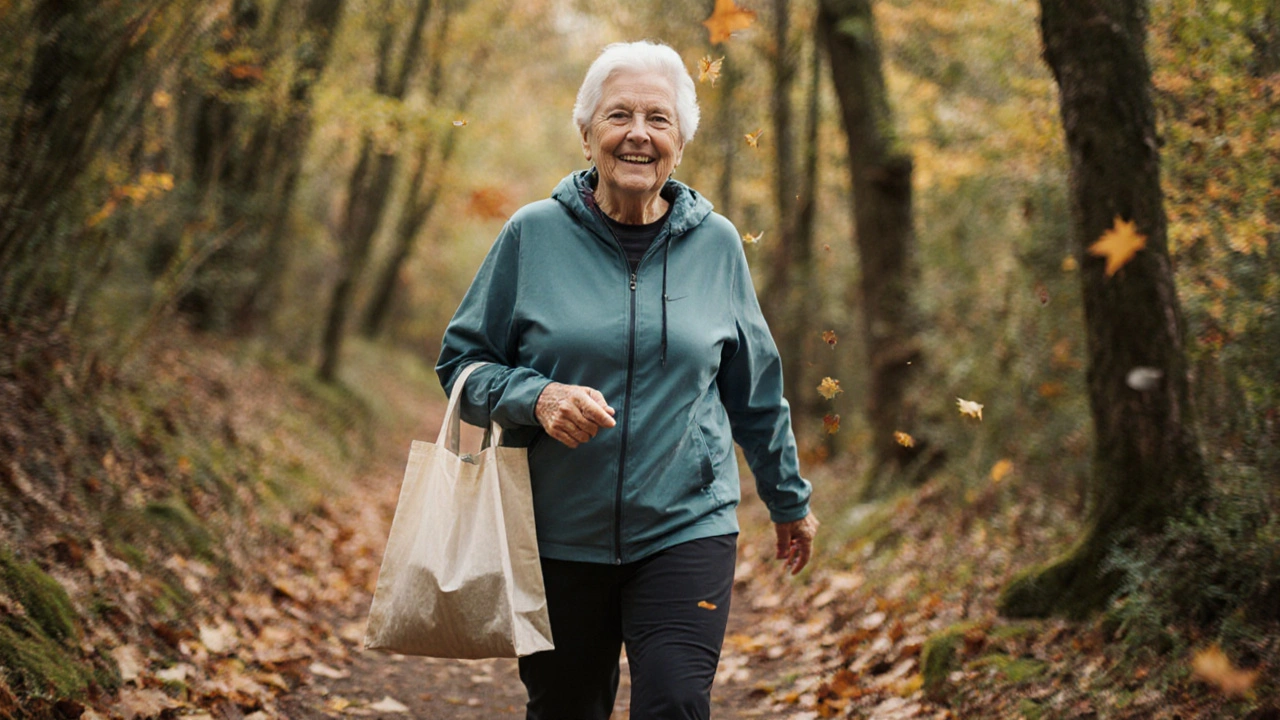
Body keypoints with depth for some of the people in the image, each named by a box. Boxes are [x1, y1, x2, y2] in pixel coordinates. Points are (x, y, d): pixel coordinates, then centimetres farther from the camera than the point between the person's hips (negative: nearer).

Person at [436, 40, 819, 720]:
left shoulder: (715, 243, 3)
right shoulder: (534, 235, -2)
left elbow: (756, 390, 14)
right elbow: (462, 361, 3)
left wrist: (789, 501, 22)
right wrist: (535, 398, -17)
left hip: (687, 528, 0)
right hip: (559, 536, 0)